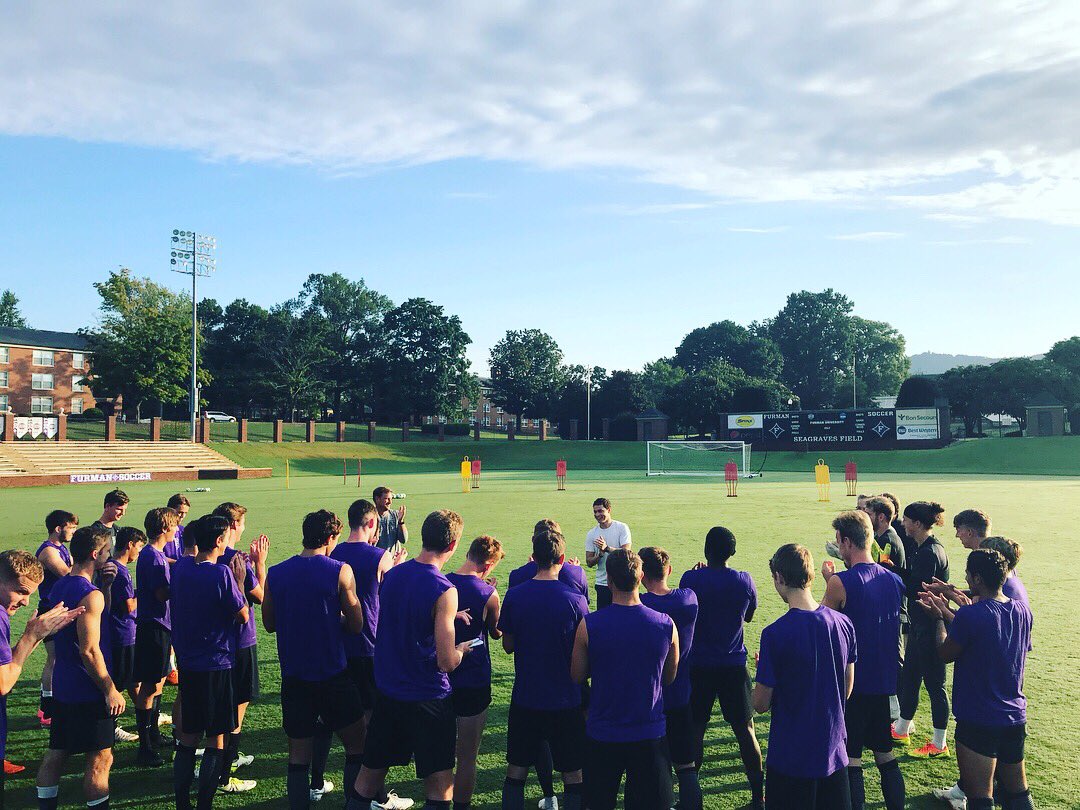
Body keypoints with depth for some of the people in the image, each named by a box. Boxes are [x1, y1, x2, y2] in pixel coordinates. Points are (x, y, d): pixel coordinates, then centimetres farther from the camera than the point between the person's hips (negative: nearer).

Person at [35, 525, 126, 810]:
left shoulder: (59, 587, 8)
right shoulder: (90, 594, -21)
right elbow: (89, 650, -24)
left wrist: (104, 585, 6)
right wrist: (111, 690, -18)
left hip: (63, 688, 9)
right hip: (89, 692, -9)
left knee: (55, 754, 15)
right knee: (100, 760, 1)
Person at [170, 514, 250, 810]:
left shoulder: (180, 568, 1)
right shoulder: (222, 573, -18)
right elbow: (243, 615, -11)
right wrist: (239, 580, -3)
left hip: (186, 662, 7)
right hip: (217, 665, -7)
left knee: (188, 737, 16)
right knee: (217, 740, 5)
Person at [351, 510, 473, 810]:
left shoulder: (392, 574, 0)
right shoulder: (444, 591, -20)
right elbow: (447, 662, -21)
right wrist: (462, 649, 0)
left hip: (386, 692, 6)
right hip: (427, 700, -6)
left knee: (370, 774, 19)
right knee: (439, 785, 7)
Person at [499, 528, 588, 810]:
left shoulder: (514, 596, -8)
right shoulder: (575, 600, -14)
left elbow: (508, 646, 4)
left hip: (524, 699, 2)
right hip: (566, 700, -2)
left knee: (516, 772, 15)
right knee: (573, 776, 10)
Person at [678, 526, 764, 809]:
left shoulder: (691, 579, -13)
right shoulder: (744, 581, -6)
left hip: (698, 665, -1)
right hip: (734, 665, 2)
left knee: (695, 729, 8)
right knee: (745, 729, 12)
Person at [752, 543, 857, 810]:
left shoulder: (775, 633, -22)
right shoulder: (843, 623, -5)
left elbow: (761, 704, -14)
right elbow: (847, 688, 7)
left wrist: (762, 671, 4)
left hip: (791, 757, -5)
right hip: (834, 752, 5)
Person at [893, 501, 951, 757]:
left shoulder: (929, 553, -22)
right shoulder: (925, 548, 9)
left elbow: (916, 592, -23)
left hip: (930, 627, -10)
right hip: (921, 624, 10)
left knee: (934, 683, 2)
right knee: (908, 676, 20)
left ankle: (939, 744, 15)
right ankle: (902, 729, 35)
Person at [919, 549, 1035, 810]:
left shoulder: (970, 615, -22)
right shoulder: (1022, 610, 0)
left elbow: (945, 654, -8)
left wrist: (939, 618, 7)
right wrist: (948, 611, 17)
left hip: (978, 721, -7)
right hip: (1015, 717, 7)